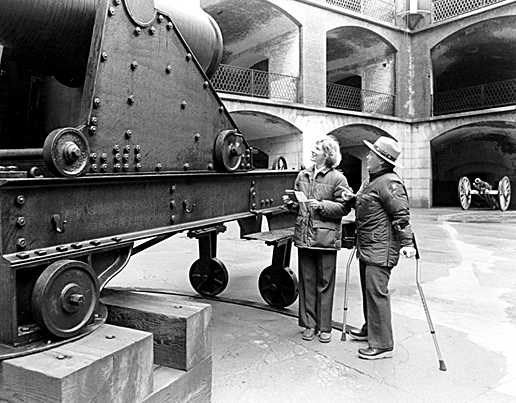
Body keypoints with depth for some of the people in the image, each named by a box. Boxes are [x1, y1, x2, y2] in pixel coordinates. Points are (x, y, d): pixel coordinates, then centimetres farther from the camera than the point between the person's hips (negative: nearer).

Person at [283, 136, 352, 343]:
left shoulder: (337, 178, -3)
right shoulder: (302, 176, 13)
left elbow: (344, 207, -6)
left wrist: (322, 205, -17)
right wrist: (290, 203, 1)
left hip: (326, 237, -4)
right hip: (304, 236, 5)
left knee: (325, 283, 4)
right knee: (307, 282, 10)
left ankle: (324, 327, 17)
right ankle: (309, 324, 22)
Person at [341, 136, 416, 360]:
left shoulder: (389, 183, -16)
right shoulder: (372, 181, 16)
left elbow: (401, 215, -20)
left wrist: (406, 243, -24)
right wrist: (353, 198, 10)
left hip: (381, 249, -11)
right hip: (366, 247, 11)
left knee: (377, 292, -8)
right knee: (368, 290, 21)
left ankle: (382, 345, 0)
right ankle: (370, 329, 38)